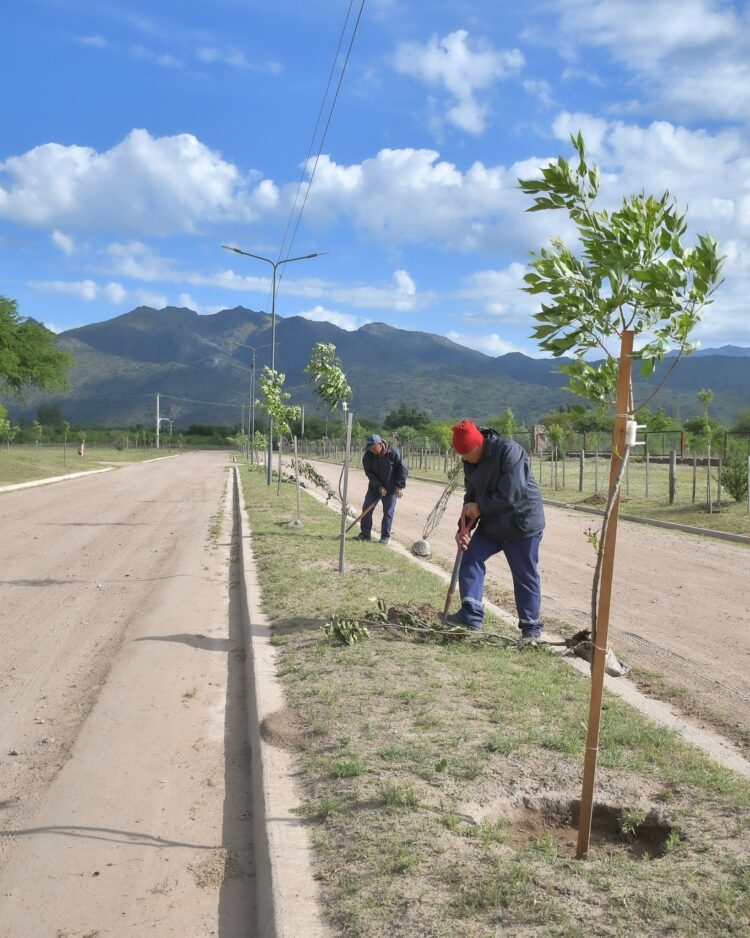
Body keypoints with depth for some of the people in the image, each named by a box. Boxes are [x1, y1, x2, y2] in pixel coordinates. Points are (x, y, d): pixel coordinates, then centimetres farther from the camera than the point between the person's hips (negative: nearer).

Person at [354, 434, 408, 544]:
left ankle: (385, 536, 8)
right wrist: (379, 486, -20)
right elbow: (369, 473, -11)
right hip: (374, 487, 3)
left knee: (388, 512, -1)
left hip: (391, 488, -3)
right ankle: (365, 533, 13)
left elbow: (403, 469, -12)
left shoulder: (393, 453, -18)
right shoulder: (367, 456, -11)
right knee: (366, 508, 3)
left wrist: (400, 486, -16)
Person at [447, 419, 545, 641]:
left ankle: (531, 626, 15)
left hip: (522, 524, -7)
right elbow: (471, 497, 6)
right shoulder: (470, 462, 1)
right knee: (470, 559, -6)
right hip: (490, 525, 7)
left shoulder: (509, 451, -24)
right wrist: (464, 527, -5)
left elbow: (510, 495, -28)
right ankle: (471, 614, -6)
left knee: (525, 576, 2)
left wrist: (480, 507, -18)